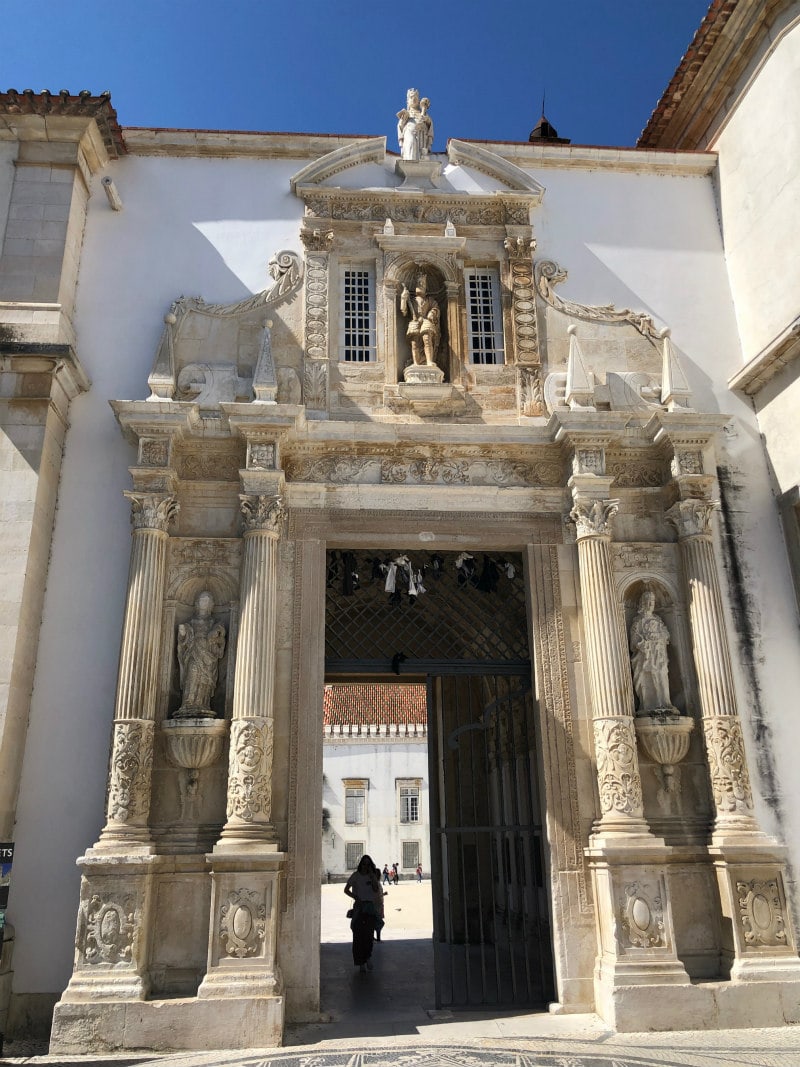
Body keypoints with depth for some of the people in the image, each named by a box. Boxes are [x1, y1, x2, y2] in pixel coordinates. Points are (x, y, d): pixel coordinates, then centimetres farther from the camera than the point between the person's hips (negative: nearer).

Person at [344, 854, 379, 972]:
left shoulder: (373, 876, 8)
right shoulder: (355, 876, 0)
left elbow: (376, 889, -5)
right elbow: (346, 889, 1)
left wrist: (371, 875, -9)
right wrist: (355, 897, -14)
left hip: (370, 906, 2)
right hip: (359, 906, -2)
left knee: (369, 934, -2)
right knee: (358, 934, -3)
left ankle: (367, 957, 20)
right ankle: (361, 962, 6)